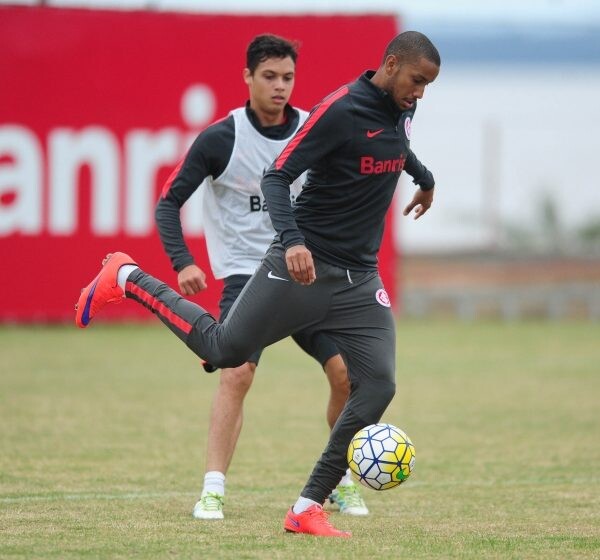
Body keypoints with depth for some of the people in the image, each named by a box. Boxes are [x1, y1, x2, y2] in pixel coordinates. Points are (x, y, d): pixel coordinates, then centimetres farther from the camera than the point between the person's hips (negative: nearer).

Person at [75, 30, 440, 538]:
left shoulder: (402, 110, 6)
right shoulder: (340, 110, -18)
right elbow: (276, 178, -21)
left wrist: (425, 180, 49)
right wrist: (292, 240, -36)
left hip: (359, 280, 7)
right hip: (303, 265, -7)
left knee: (378, 385, -9)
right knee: (223, 349, 1)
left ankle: (309, 509, -4)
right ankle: (127, 279, 25)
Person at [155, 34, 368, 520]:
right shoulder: (221, 138, -8)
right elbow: (170, 202, -6)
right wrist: (182, 263, -18)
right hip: (246, 272, -4)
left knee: (347, 371, -5)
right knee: (238, 371, -22)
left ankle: (342, 482, 13)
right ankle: (213, 491, -18)